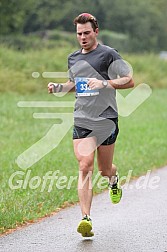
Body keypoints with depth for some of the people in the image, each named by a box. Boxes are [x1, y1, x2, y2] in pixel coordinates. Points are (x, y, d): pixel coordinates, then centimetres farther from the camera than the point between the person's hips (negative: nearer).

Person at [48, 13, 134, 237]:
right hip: (82, 120, 3)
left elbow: (129, 81, -6)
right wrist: (59, 87, 10)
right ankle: (86, 219, -16)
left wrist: (104, 83, -20)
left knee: (104, 169, 7)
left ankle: (114, 179, 47)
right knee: (85, 167, -12)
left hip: (106, 119, -3)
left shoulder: (108, 54, -4)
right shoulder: (73, 58, 14)